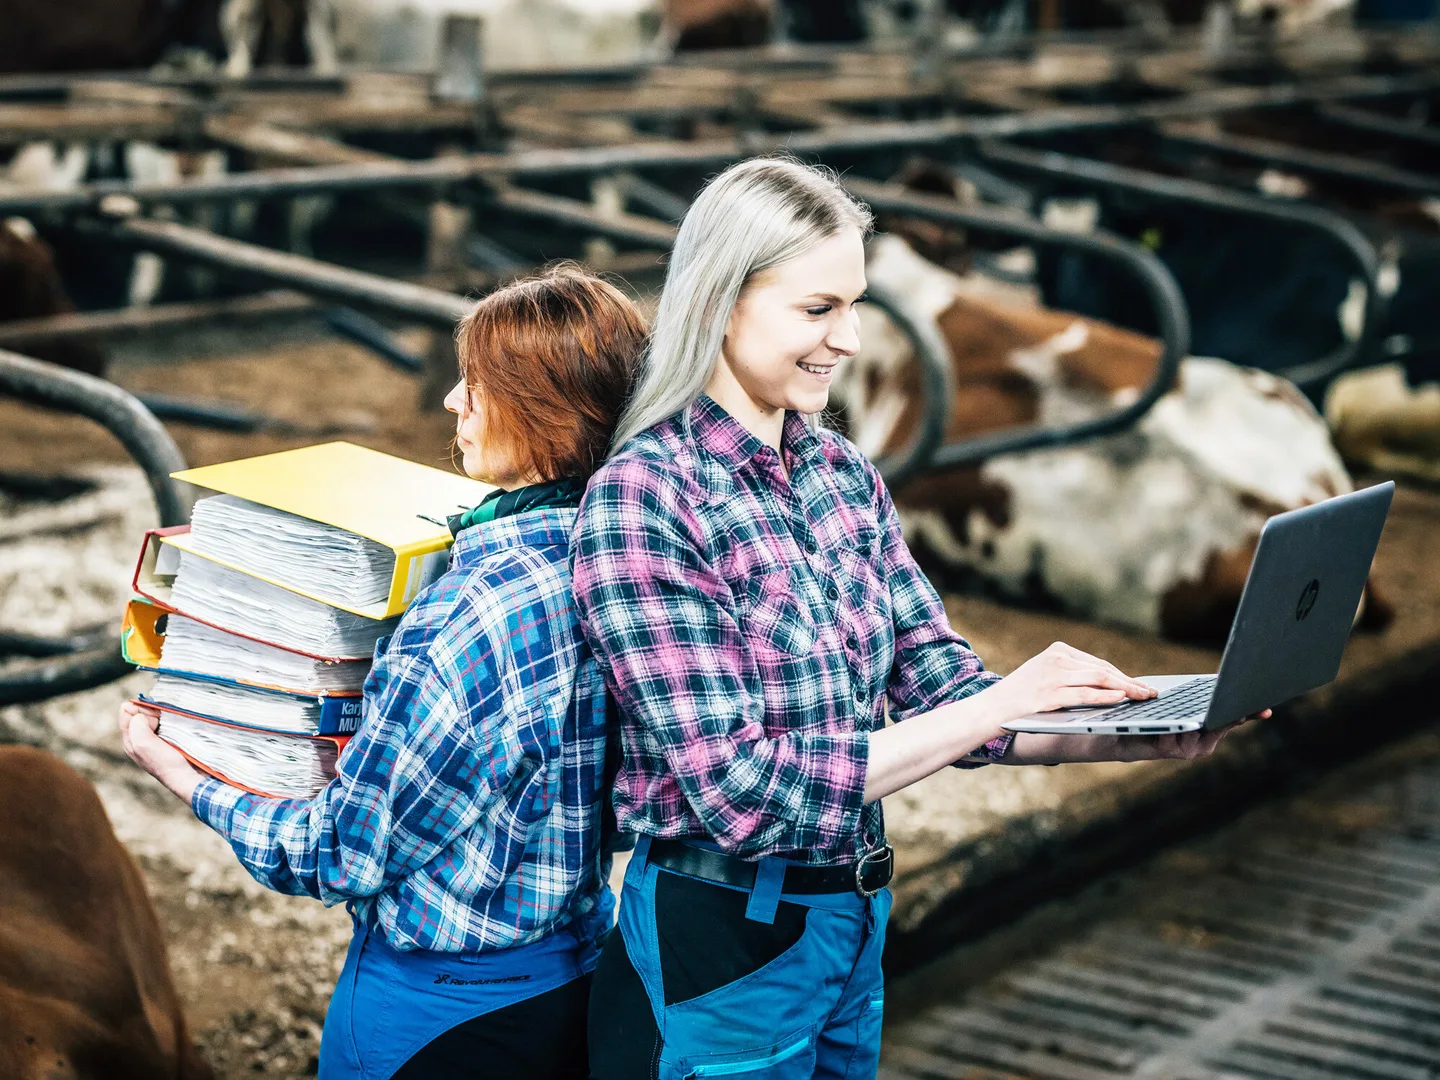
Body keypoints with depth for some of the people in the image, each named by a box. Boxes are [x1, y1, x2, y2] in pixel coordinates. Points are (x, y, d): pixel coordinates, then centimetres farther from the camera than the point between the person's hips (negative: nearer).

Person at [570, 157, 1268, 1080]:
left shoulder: (845, 476, 3)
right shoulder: (641, 500, -19)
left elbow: (937, 683, 2)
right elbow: (736, 788, -24)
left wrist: (1147, 735, -13)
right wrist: (994, 709, -25)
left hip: (857, 917, 7)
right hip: (721, 937, -7)